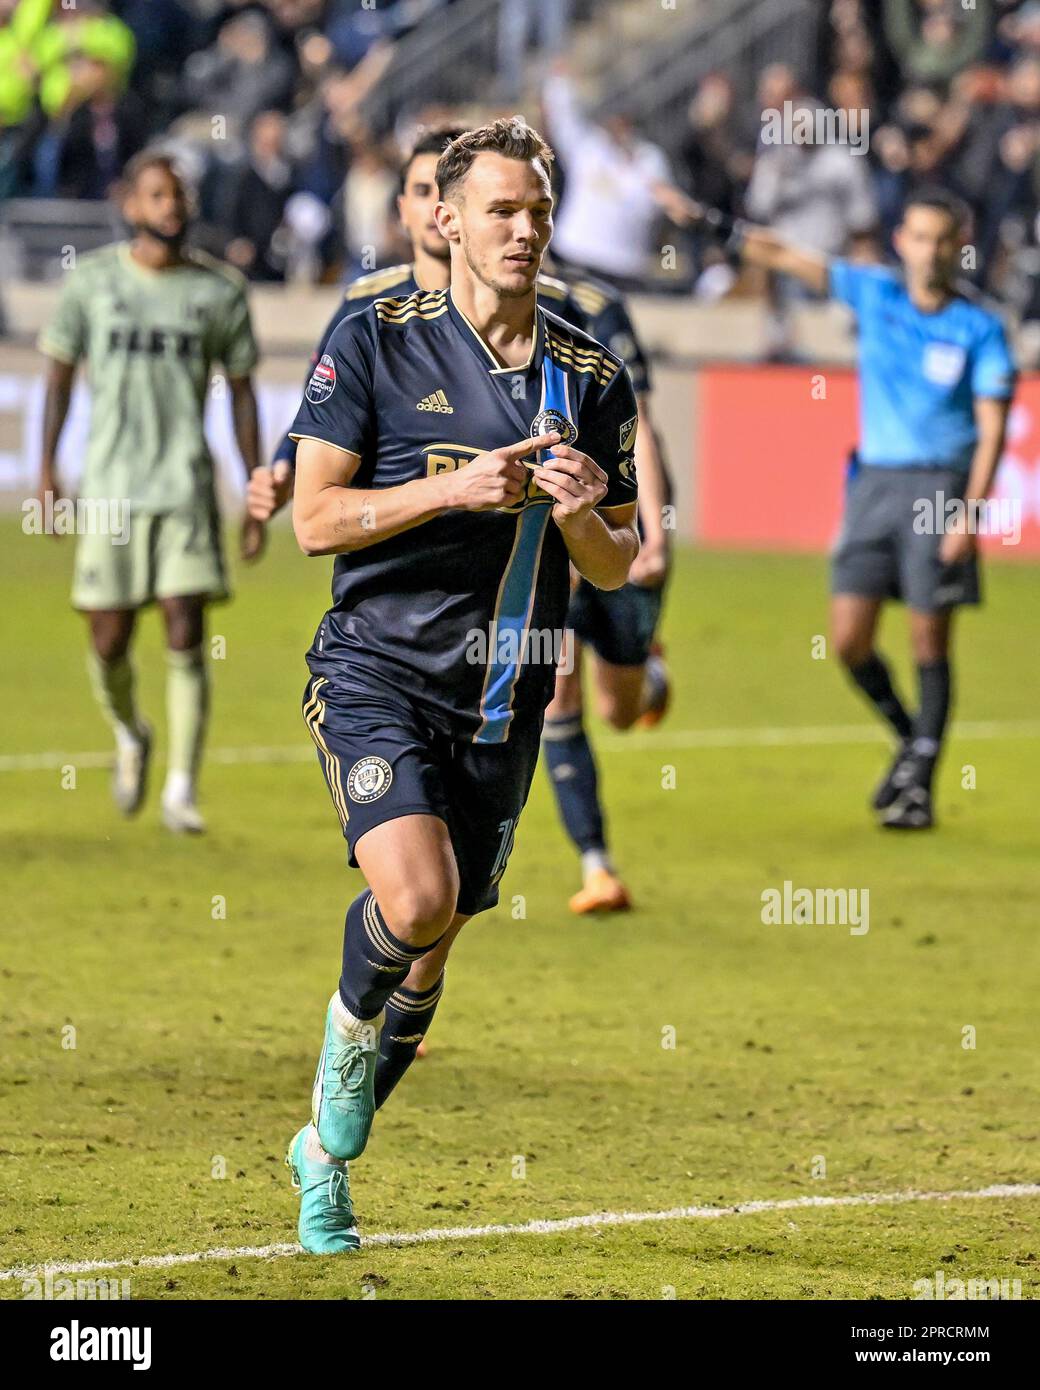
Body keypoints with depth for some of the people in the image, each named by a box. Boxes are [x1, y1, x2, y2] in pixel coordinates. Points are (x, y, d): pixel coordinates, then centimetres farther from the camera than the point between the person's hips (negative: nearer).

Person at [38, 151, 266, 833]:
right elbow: (60, 371, 11)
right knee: (109, 644, 1)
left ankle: (181, 790, -4)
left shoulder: (221, 291, 4)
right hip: (110, 487, 0)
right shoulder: (92, 281, 3)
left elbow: (242, 392, 9)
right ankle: (131, 736, 32)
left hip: (187, 487, 0)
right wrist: (48, 465, 5)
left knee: (186, 638, -10)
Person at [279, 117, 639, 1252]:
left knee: (434, 950, 9)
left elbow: (615, 568, 13)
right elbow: (315, 518, -7)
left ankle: (325, 1152, 29)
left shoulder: (591, 376, 8)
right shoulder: (374, 341, -4)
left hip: (503, 703, 4)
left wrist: (580, 515, -10)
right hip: (377, 675, -4)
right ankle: (347, 1058, 3)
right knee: (417, 899, -27)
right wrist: (456, 488, -19)